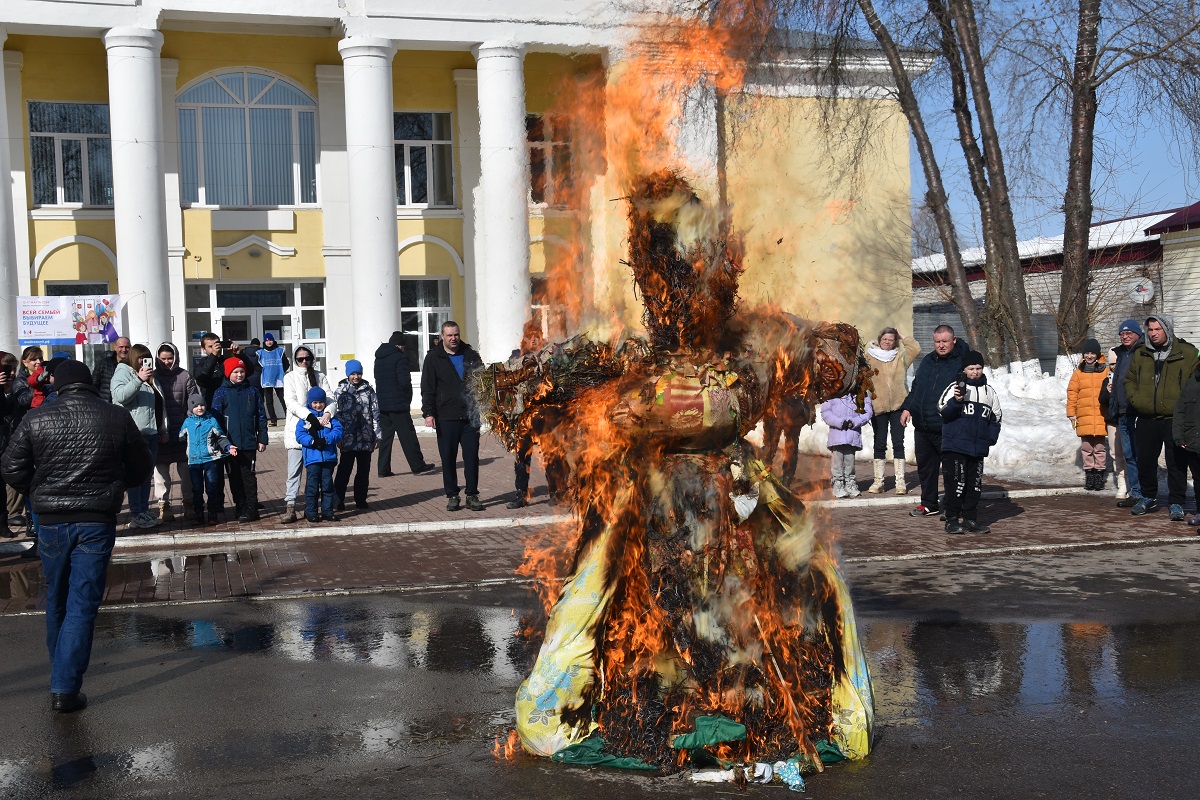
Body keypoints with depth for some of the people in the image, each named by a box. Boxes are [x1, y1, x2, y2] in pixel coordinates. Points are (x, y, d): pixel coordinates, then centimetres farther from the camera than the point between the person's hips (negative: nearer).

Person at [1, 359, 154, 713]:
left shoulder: (36, 419, -3)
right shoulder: (117, 418, -3)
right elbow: (142, 469, 5)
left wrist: (40, 492, 16)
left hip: (51, 522, 2)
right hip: (97, 522, -2)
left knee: (56, 601, 20)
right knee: (82, 605, 0)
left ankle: (61, 668, 38)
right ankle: (65, 688, -4)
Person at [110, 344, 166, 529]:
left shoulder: (150, 378, 22)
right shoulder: (123, 373, -3)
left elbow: (159, 405, 29)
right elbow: (120, 396, -20)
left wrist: (163, 429, 25)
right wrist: (139, 380, -27)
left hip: (151, 433, 8)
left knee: (147, 474, 11)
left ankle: (144, 511, 16)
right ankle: (136, 515, -7)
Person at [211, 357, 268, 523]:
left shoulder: (252, 392, 6)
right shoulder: (221, 393, 2)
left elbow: (261, 416, 8)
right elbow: (215, 418, -1)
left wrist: (262, 439, 3)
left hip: (249, 443, 0)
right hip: (230, 445, 0)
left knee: (248, 475, -1)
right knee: (234, 477, 8)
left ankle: (251, 508, 1)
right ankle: (240, 506, 18)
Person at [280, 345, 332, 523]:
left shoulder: (319, 377, 11)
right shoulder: (290, 377, 3)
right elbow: (290, 402, -8)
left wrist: (328, 412, -20)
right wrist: (309, 415, -22)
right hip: (296, 429, -3)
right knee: (294, 470, -6)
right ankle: (290, 508, -7)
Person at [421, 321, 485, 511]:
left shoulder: (471, 355, 10)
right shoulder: (433, 358, 3)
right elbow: (427, 388, 0)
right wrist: (428, 412, -9)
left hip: (470, 416, 2)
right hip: (446, 418, -1)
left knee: (471, 457, 2)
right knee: (448, 458, 3)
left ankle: (472, 495, 9)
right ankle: (452, 496, 13)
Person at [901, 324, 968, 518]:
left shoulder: (961, 362, -6)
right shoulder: (928, 361, 15)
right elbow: (915, 387, 23)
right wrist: (907, 407, 13)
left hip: (946, 429, -7)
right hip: (922, 427, 7)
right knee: (925, 467, 14)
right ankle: (929, 504, 27)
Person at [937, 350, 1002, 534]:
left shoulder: (989, 392, 13)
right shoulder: (955, 387, -2)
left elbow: (996, 418, 20)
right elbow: (944, 412, -9)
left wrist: (990, 439, 8)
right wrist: (956, 401, -25)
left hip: (978, 449, 5)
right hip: (955, 446, -5)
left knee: (975, 484, 9)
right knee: (956, 483, -5)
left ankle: (970, 519, 18)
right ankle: (952, 519, 3)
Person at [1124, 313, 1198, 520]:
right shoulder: (1141, 354, 10)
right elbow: (1129, 379, 21)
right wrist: (1134, 398, 6)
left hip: (1175, 420, -4)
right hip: (1146, 420, 4)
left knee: (1176, 464, 0)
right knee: (1145, 462, 10)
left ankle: (1176, 503, 9)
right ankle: (1148, 498, 27)